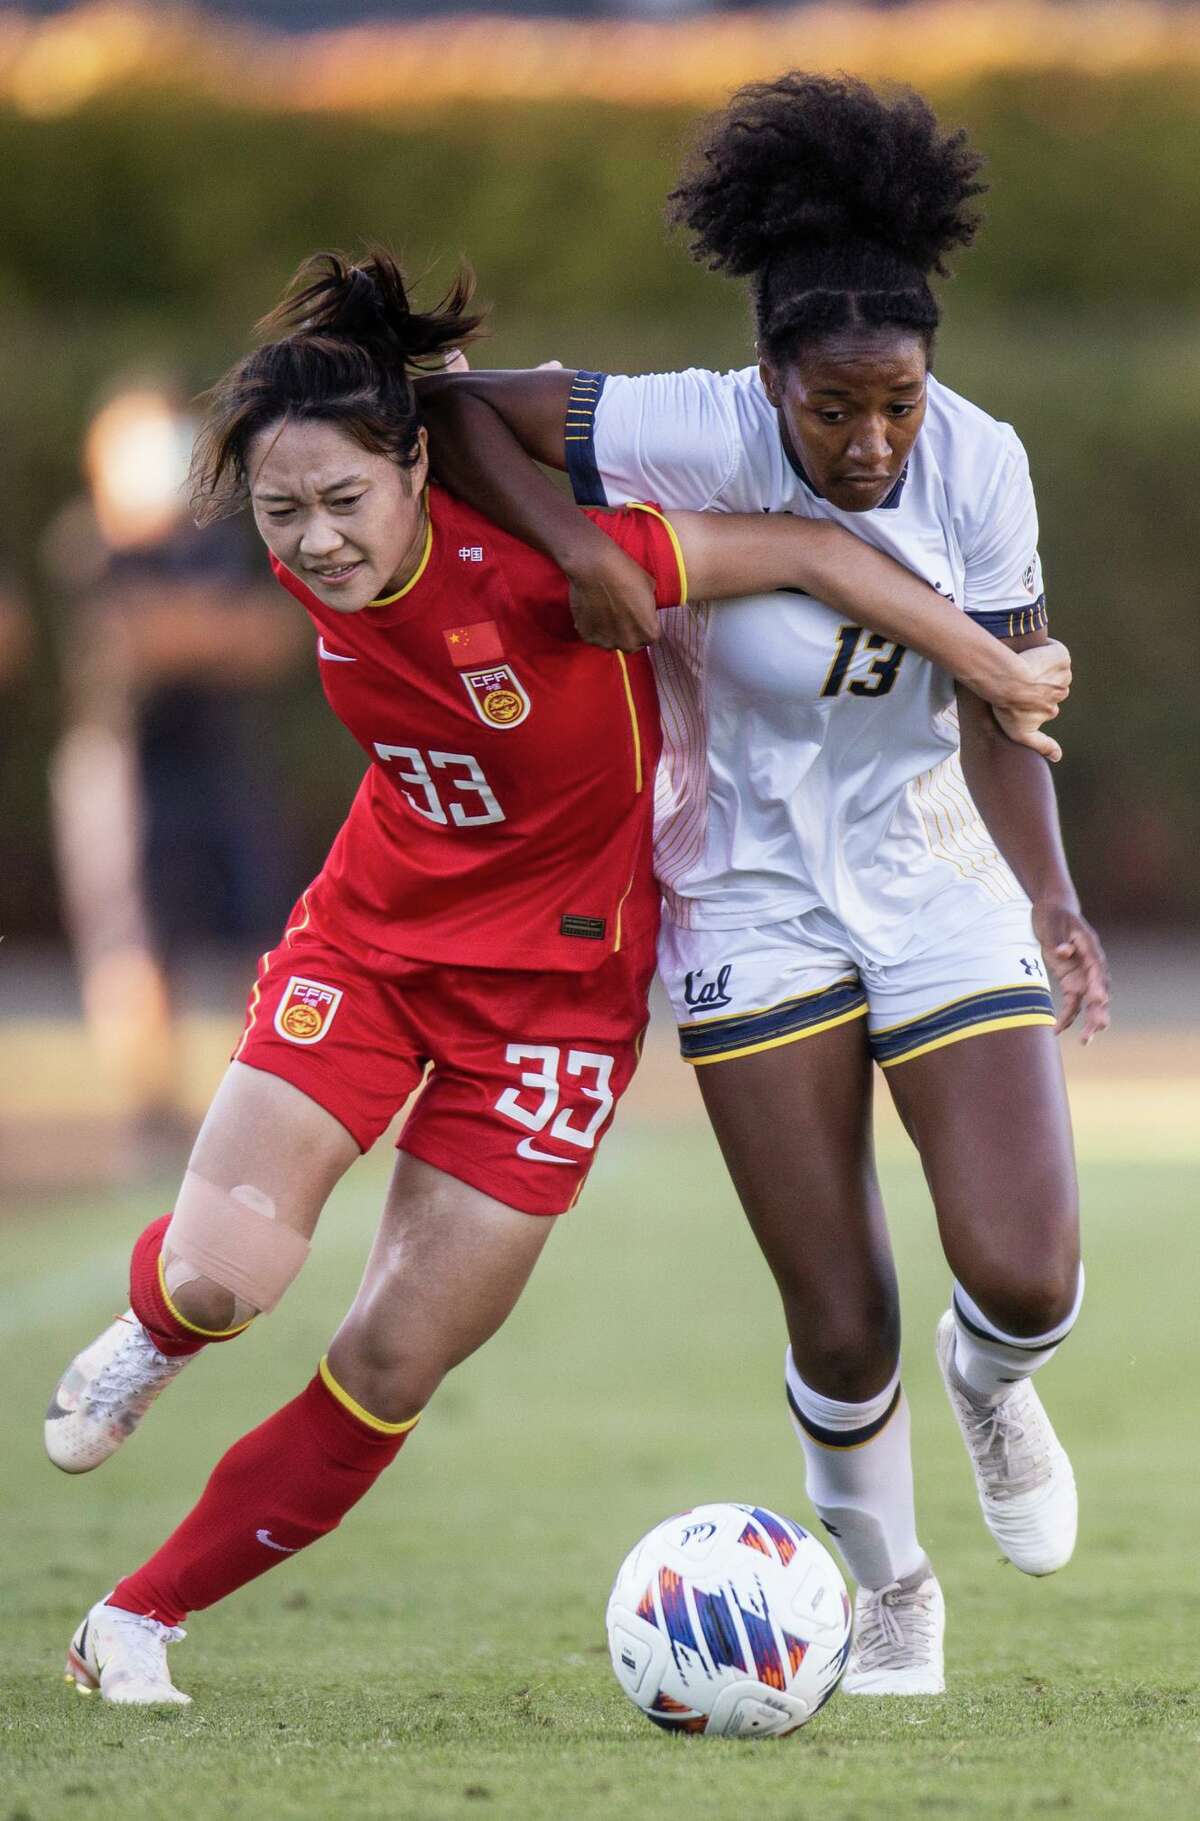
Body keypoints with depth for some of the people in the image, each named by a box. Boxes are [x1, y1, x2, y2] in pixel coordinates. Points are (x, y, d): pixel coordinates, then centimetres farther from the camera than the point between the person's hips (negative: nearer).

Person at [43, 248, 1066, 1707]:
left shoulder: (528, 558, -28)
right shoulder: (320, 576, -13)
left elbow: (806, 550, -21)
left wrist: (997, 673, -14)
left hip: (553, 974, -3)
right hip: (370, 931, 3)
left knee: (393, 1368, -2)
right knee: (223, 1276, -18)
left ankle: (141, 1616, 15)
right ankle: (158, 1327, 20)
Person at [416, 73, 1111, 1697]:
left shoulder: (979, 466, -14)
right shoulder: (698, 438, -22)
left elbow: (998, 712, -10)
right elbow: (455, 408, -15)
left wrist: (1052, 899, -23)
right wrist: (579, 546, -29)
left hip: (941, 881, 2)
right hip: (758, 905, -1)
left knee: (1026, 1280, -13)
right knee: (841, 1331, -3)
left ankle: (993, 1386, 26)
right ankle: (888, 1590, 27)